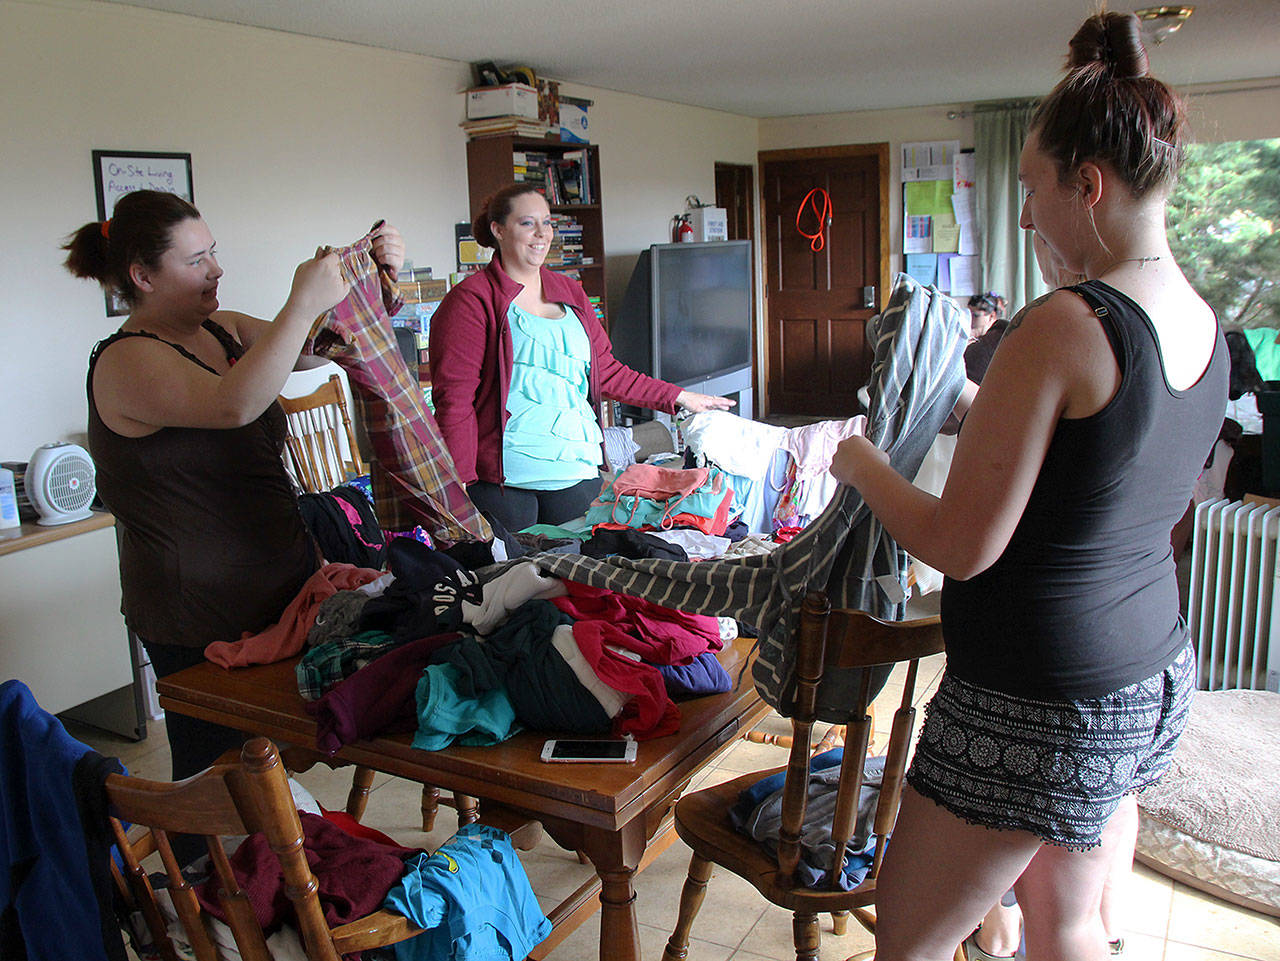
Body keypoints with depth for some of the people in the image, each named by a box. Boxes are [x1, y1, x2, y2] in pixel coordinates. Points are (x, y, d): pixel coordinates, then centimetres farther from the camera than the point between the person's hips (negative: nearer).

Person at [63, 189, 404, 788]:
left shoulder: (220, 330, 9)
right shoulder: (127, 362, -17)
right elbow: (233, 405, -35)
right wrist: (303, 304, -34)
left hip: (277, 590, 8)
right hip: (199, 620, -8)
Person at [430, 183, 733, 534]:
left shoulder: (571, 293, 16)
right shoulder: (472, 300, -4)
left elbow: (607, 371, 21)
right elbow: (454, 397, -10)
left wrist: (679, 397, 17)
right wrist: (460, 483, -18)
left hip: (578, 472, 6)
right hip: (502, 478, -6)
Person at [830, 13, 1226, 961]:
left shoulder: (1061, 326, -24)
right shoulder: (1204, 327, 3)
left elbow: (961, 547, -21)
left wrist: (864, 466, -5)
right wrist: (996, 414, 22)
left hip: (1038, 709, -9)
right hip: (1156, 681, 9)